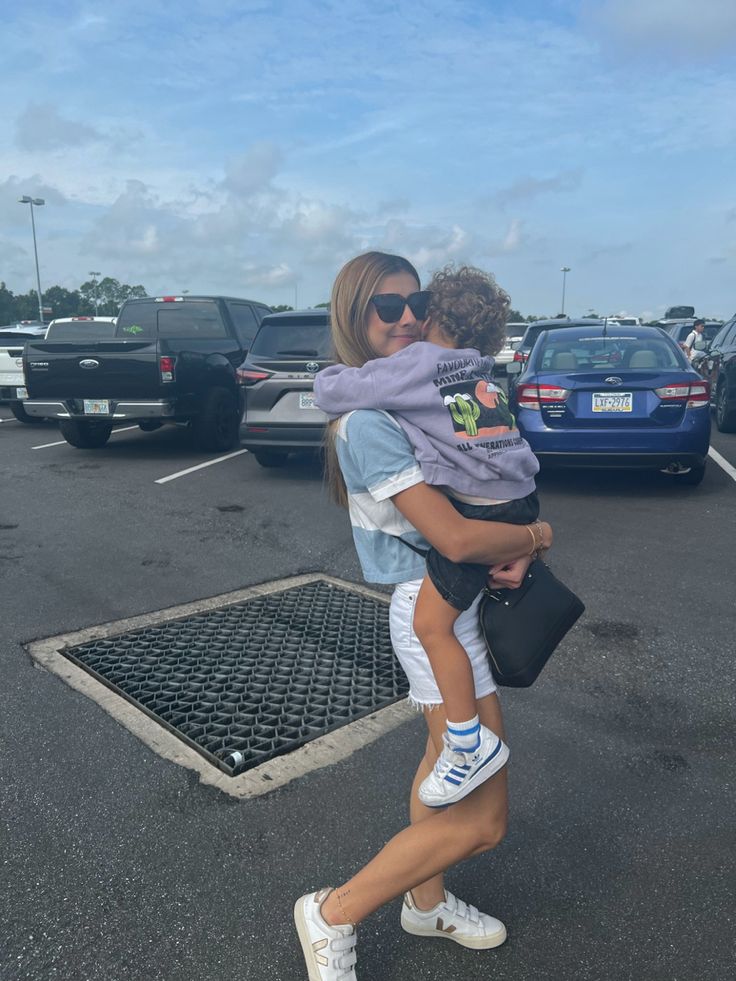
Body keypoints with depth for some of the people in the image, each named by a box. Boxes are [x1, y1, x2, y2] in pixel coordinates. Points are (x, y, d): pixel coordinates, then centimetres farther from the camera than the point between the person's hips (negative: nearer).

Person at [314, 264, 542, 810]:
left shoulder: (419, 363, -7)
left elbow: (330, 391, -6)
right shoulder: (481, 368, 14)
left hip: (478, 510, -8)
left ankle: (472, 743, 6)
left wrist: (333, 375, 14)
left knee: (432, 624, -2)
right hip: (520, 498, 9)